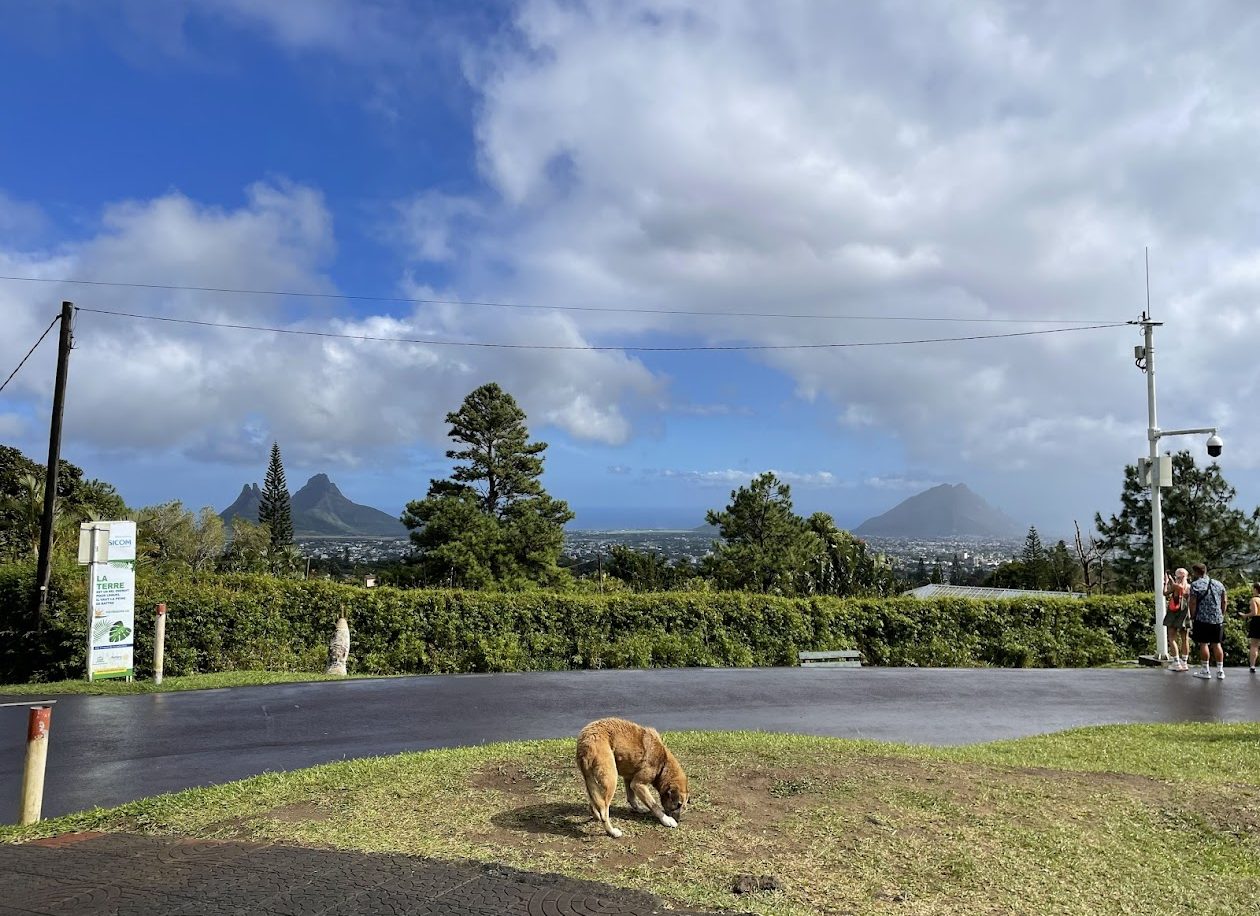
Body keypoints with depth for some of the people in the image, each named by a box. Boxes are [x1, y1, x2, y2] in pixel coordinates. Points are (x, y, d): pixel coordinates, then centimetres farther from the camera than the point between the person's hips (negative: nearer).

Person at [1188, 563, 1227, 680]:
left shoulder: (1195, 585, -6)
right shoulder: (1219, 584, 11)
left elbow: (1193, 603, -9)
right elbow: (1224, 602, 13)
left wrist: (1193, 616, 0)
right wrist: (1222, 615, 20)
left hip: (1202, 619, -5)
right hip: (1218, 619, 5)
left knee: (1203, 644, 1)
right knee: (1217, 644, 9)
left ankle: (1206, 671, 3)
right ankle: (1220, 671, 9)